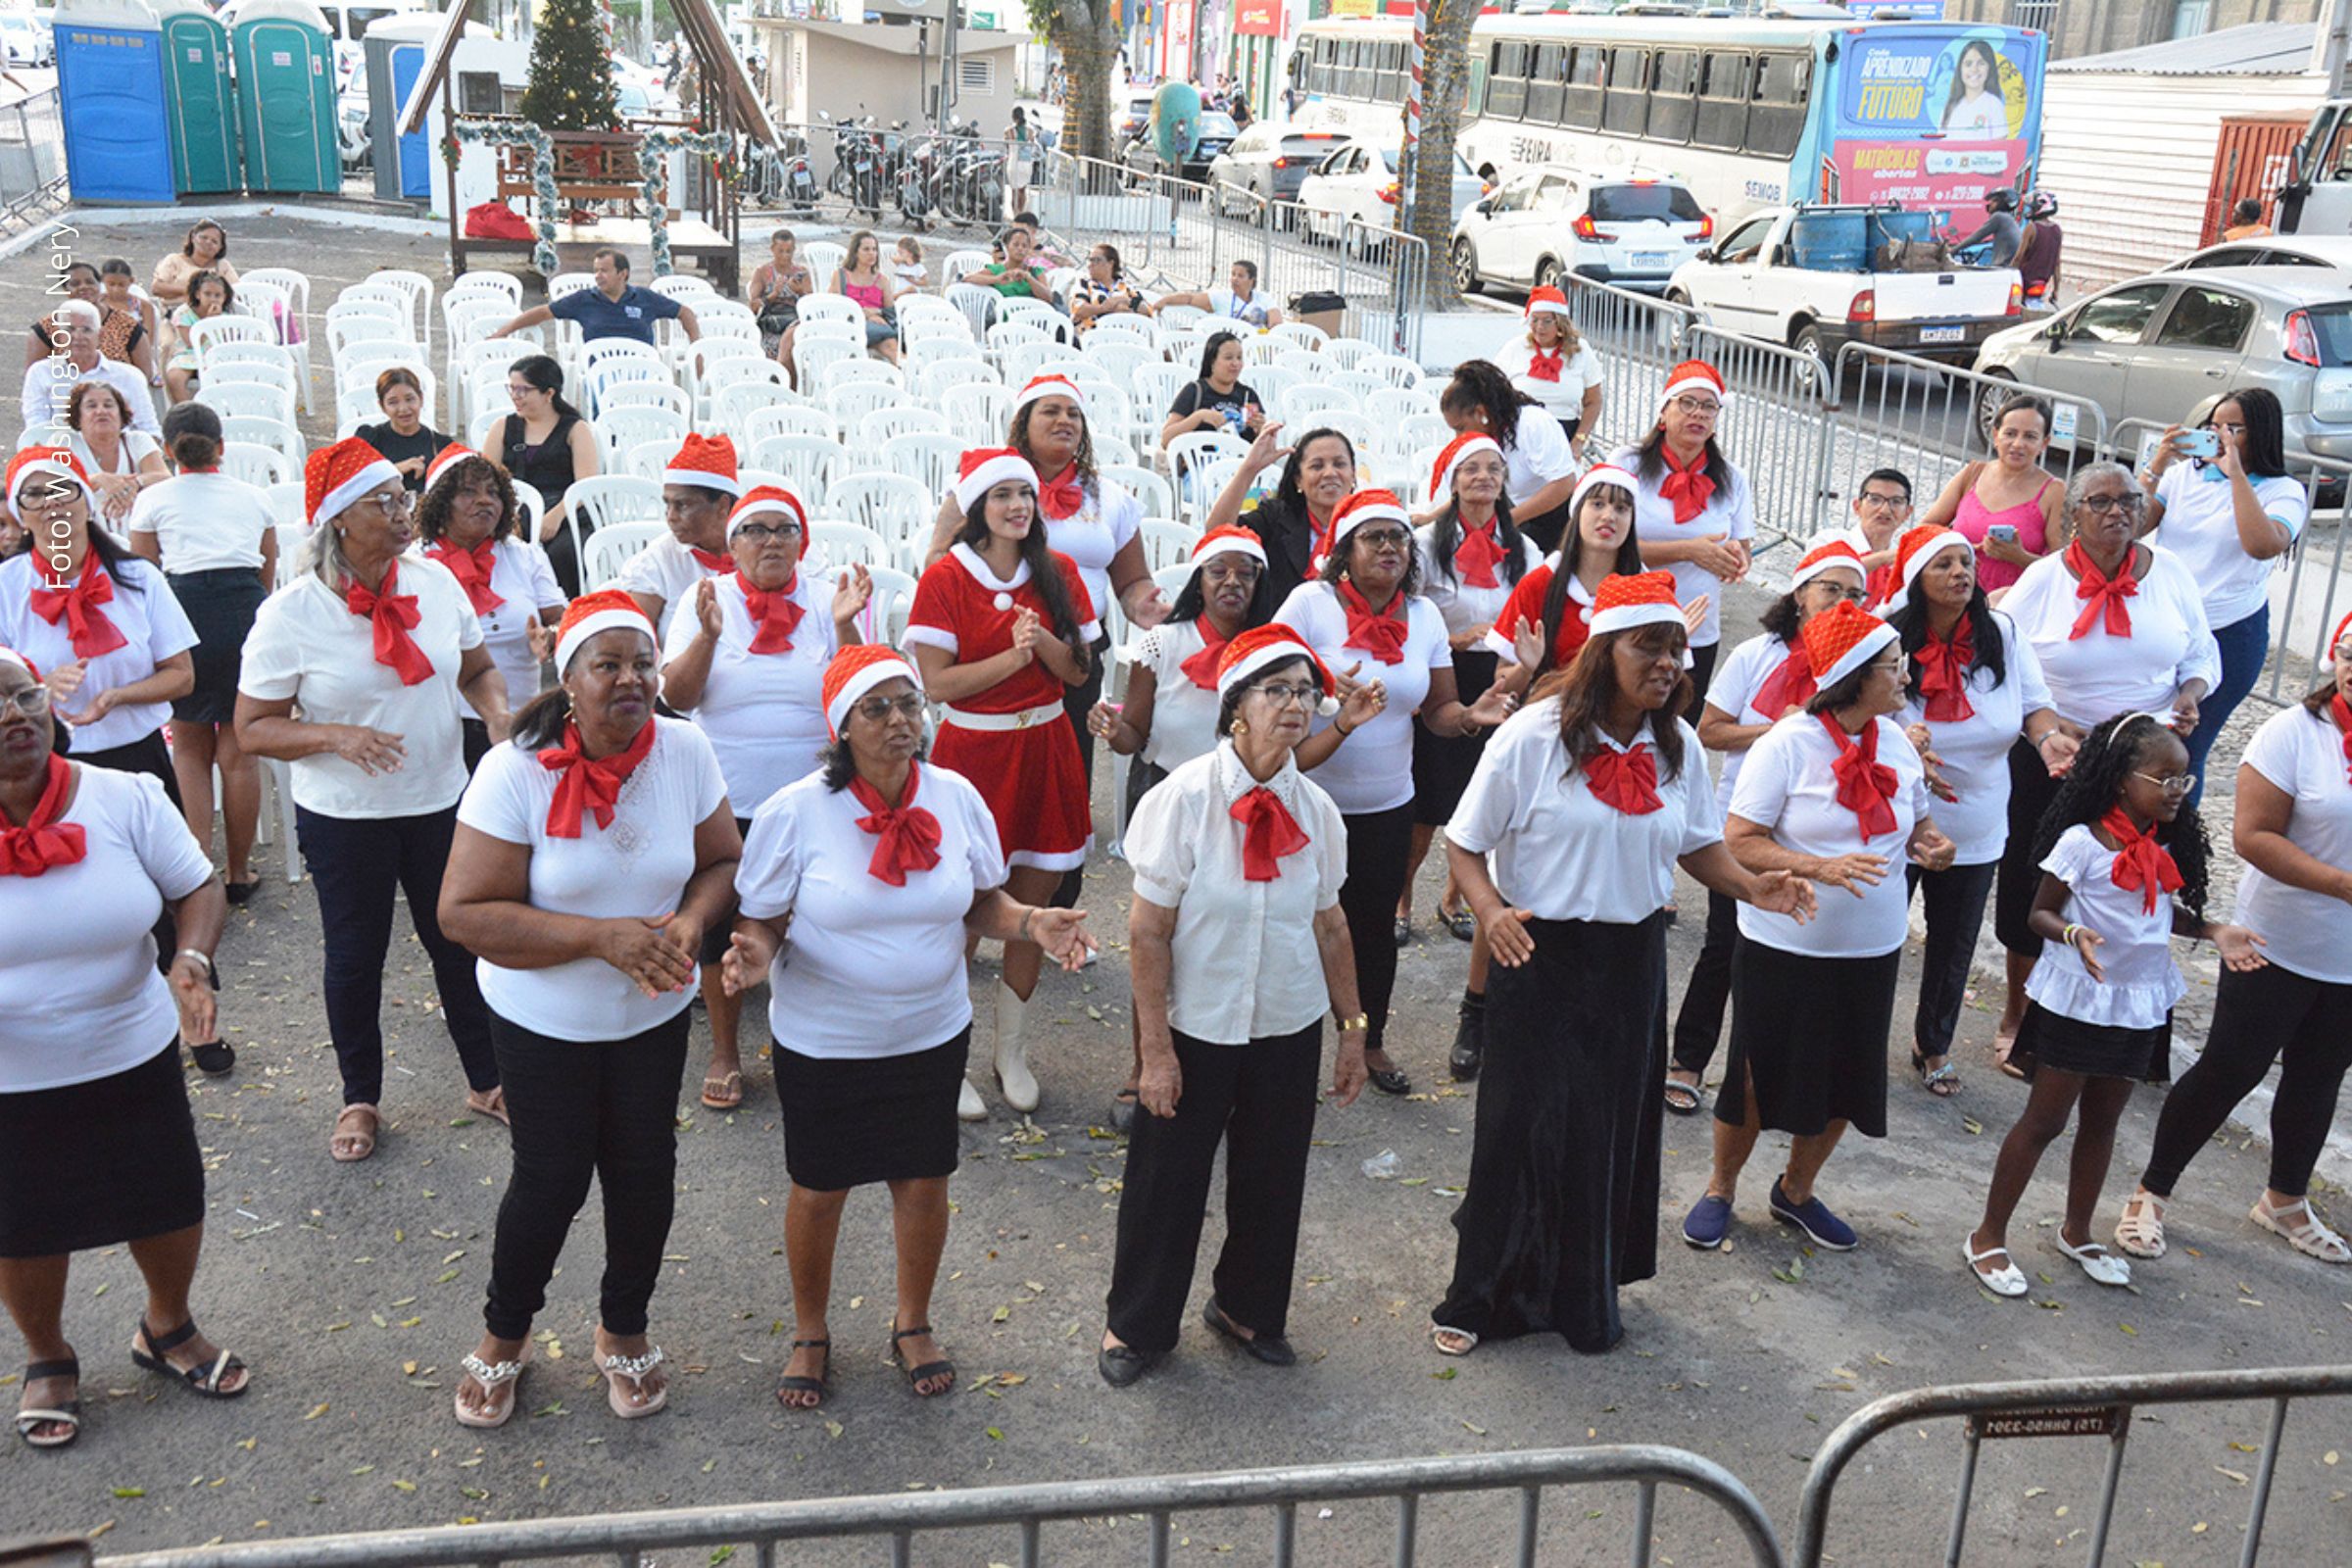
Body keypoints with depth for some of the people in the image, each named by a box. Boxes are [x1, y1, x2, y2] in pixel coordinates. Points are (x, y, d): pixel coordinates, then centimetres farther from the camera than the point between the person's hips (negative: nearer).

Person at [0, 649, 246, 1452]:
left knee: (170, 1203, 17)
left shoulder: (125, 799, -14)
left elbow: (198, 889, -4)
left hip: (134, 1058, 2)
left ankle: (168, 1326, 48)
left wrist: (190, 959, -24)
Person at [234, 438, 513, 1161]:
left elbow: (478, 669, 8)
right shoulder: (291, 613, -15)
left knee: (460, 941, 14)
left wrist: (499, 713, -13)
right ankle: (359, 1098, 33)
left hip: (441, 801, 3)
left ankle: (486, 1080, 32)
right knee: (355, 956, 13)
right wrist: (337, 736, -26)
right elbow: (253, 728, -10)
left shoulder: (434, 580, -4)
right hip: (344, 817, -3)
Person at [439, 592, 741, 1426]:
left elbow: (722, 861, 2)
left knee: (645, 1172, 14)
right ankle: (504, 1333, 38)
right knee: (552, 1181, 8)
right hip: (543, 1020, -3)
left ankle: (624, 1327, 40)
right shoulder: (516, 771, -21)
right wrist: (602, 937, -29)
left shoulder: (686, 751, -11)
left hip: (655, 1014, 3)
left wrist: (689, 923, -21)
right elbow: (464, 913, -22)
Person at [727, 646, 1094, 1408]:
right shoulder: (794, 812, -17)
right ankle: (810, 1335, 39)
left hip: (932, 1034, 3)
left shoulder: (956, 797, -8)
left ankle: (913, 1325, 41)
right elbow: (762, 919, -9)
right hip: (822, 1042, -2)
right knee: (818, 1191, 13)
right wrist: (755, 954, -32)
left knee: (925, 1182, 15)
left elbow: (984, 900, 4)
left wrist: (1032, 923, -17)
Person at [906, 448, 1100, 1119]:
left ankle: (1011, 1051, 26)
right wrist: (1014, 655, -20)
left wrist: (1042, 639, -14)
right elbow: (937, 682, -13)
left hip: (1045, 749, 4)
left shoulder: (1058, 572, 5)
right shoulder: (945, 577, -8)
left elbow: (1078, 672, 4)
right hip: (973, 752, -4)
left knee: (1033, 908, 10)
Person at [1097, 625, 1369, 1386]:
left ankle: (1248, 1309, 42)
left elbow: (1329, 926, 5)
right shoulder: (1186, 797, -17)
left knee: (1273, 1179, 16)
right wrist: (1156, 1049, -14)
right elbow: (1149, 931, -14)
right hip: (1197, 1030, -4)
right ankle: (1137, 1325, 33)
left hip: (1289, 1030, 4)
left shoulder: (1314, 808, -5)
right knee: (1167, 1179, 10)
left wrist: (1352, 1031, 8)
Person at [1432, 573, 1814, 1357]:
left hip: (1633, 957, 5)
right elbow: (1466, 844, -9)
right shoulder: (1534, 735, -15)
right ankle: (1478, 1298, 19)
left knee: (1614, 1129, 13)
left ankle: (1588, 1294, 33)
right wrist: (1492, 912, -27)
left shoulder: (1678, 745, 1)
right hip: (1541, 956, -4)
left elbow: (1697, 844, 12)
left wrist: (1754, 886, -7)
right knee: (1523, 1127, 1)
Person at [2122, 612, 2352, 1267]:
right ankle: (2151, 1195, 18)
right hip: (2278, 948, -4)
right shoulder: (2295, 732, -15)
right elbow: (2253, 835, -19)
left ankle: (2285, 1200, 40)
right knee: (2229, 1070, 3)